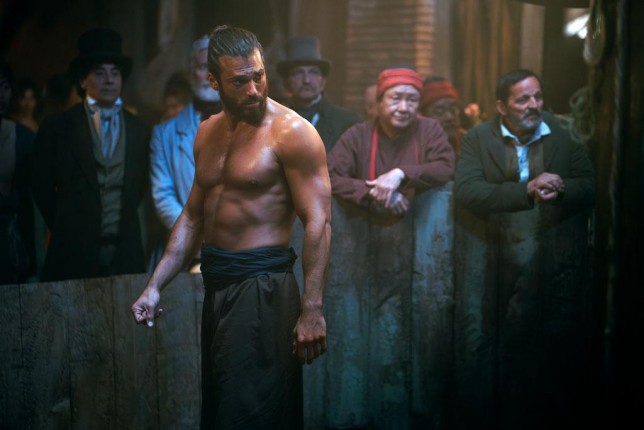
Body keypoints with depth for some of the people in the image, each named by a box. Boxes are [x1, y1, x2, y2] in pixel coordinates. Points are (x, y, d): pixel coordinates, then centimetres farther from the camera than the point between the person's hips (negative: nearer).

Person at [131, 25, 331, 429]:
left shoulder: (292, 132, -11)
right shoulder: (208, 133, 12)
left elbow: (318, 223, -15)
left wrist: (312, 310, -21)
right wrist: (155, 285, 9)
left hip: (263, 286, -7)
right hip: (217, 285, 8)